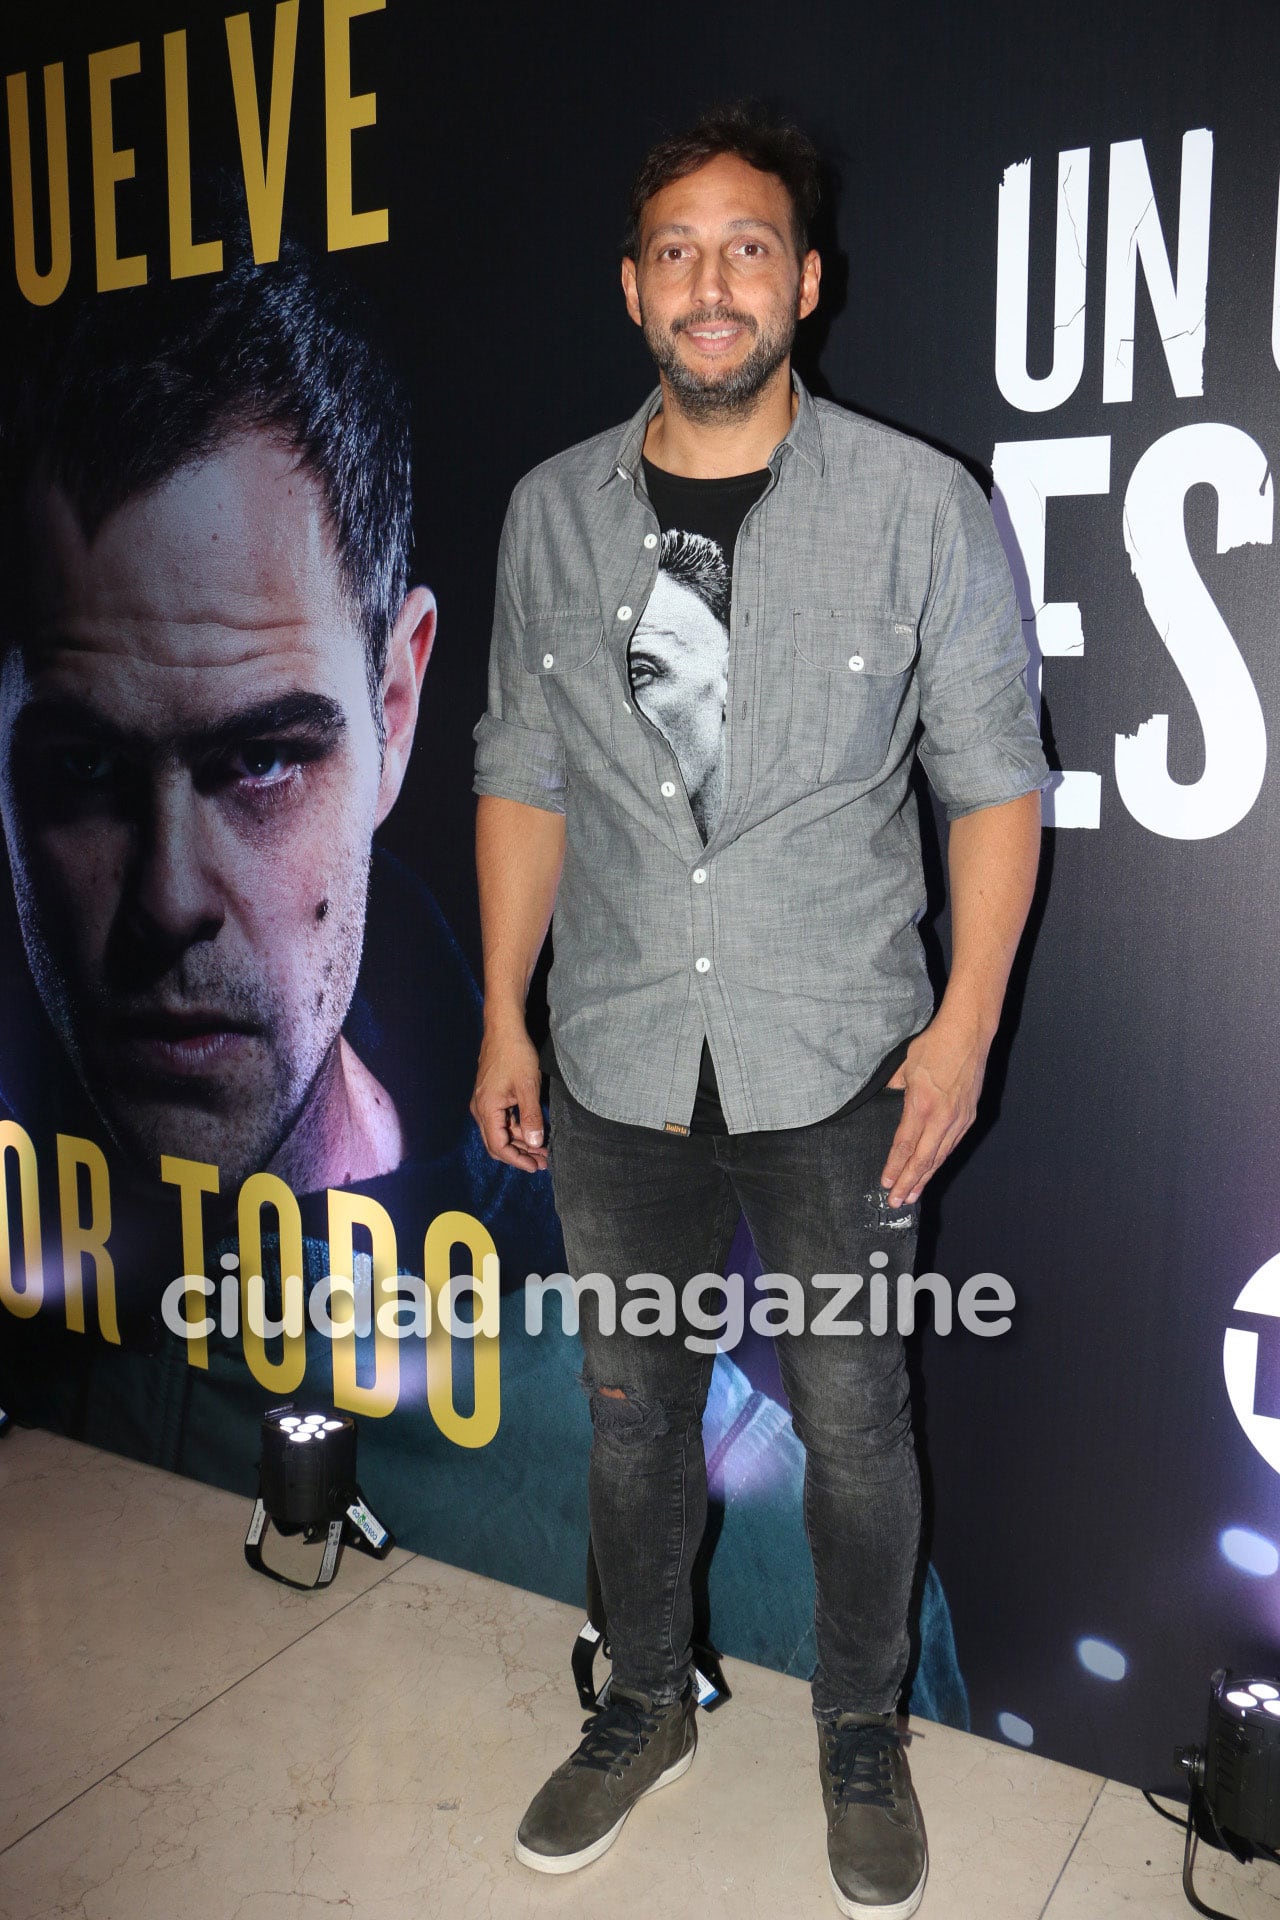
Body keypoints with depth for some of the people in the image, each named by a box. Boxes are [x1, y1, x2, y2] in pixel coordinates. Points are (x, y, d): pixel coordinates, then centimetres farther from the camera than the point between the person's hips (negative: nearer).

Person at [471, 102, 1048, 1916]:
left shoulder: (921, 506, -5)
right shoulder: (553, 509, 3)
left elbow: (993, 776, -2)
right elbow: (524, 769, 8)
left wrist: (966, 1023, -9)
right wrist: (503, 1015, 6)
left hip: (837, 1067, -2)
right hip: (619, 1065, 3)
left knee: (852, 1426, 10)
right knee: (631, 1411, 17)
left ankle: (862, 1734, 37)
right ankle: (646, 1706, 41)